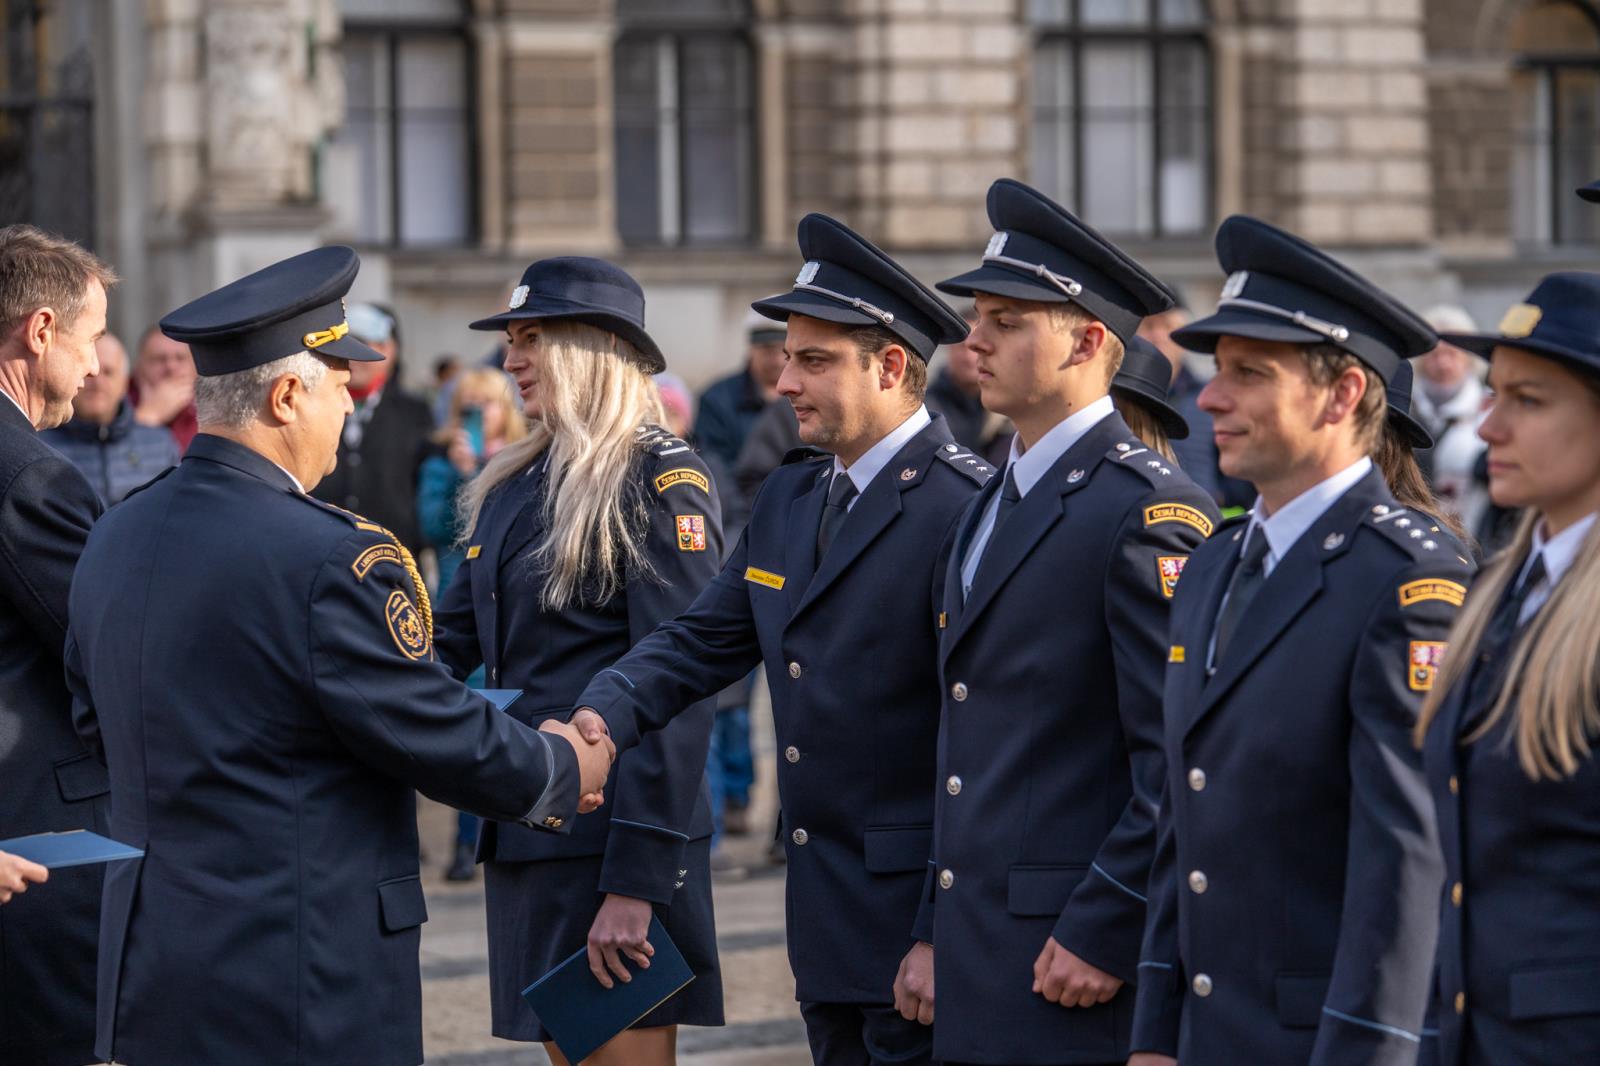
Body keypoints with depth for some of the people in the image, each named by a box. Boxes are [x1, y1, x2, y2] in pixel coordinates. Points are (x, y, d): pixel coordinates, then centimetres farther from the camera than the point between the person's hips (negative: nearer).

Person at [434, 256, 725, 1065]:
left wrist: (637, 881, -21)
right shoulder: (512, 486, 15)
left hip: (615, 842, -8)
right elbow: (451, 640, 14)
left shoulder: (660, 481, -10)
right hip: (524, 839, 8)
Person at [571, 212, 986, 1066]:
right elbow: (703, 639, 14)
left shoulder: (961, 511, -16)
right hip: (825, 915, 8)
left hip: (916, 907, -8)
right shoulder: (790, 499, 13)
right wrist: (603, 715, -7)